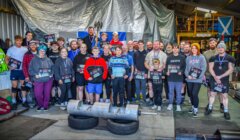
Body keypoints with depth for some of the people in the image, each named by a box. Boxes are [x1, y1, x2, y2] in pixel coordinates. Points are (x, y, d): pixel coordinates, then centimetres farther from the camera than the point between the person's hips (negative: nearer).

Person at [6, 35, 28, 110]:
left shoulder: (25, 49, 1)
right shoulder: (11, 49, -2)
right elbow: (7, 59, 3)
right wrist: (9, 66, -13)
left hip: (23, 70, 1)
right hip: (14, 70, -1)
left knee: (23, 85, 9)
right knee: (14, 86, 3)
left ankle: (24, 101, 20)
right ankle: (14, 102, 13)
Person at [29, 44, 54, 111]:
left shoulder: (48, 59, 9)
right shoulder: (34, 59, 2)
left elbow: (52, 67, 17)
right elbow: (30, 69, 2)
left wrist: (51, 73, 4)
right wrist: (35, 74, -11)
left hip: (48, 80, 2)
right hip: (38, 80, -2)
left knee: (47, 94, 7)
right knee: (38, 94, -4)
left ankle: (45, 106, 25)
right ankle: (40, 105, 22)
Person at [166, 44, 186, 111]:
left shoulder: (182, 57, 2)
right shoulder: (169, 57, 7)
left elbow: (184, 66, 2)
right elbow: (166, 65, 10)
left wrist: (181, 72, -12)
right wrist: (167, 71, -6)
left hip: (179, 78, -1)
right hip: (170, 78, 1)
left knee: (178, 92, 6)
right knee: (171, 92, 9)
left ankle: (178, 105, 18)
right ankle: (170, 104, 21)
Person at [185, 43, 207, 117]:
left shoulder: (201, 57, -1)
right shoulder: (188, 58, 10)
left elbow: (203, 68, -7)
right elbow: (186, 68, 10)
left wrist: (198, 76, -16)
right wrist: (187, 75, -6)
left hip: (198, 80, -4)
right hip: (189, 79, 4)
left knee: (194, 94, -9)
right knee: (190, 94, 12)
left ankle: (196, 109, 5)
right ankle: (193, 106, 30)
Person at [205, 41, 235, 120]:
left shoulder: (230, 58, -1)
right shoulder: (213, 58, 3)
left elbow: (231, 70, -7)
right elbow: (210, 68, 0)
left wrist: (220, 76, -15)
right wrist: (215, 77, -14)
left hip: (224, 80, -1)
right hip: (214, 79, 2)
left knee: (224, 95, 4)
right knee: (212, 94, 9)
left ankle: (226, 111, 14)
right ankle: (210, 108, 21)